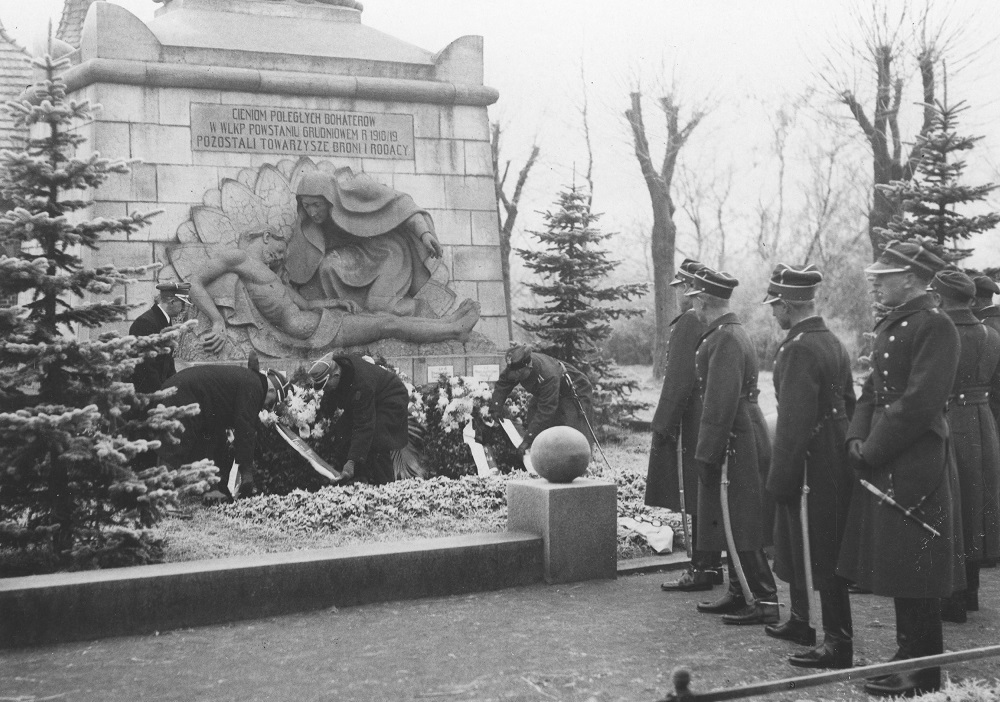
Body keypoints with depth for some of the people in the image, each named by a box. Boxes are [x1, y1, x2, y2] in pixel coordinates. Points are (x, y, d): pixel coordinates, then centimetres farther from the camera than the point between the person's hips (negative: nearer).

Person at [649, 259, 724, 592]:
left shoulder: (689, 321, -15)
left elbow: (678, 379, -19)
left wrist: (662, 425, -16)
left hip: (694, 424, -9)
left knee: (697, 499, -4)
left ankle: (701, 570, 1)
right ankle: (712, 564, 21)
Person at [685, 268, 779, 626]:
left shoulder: (725, 338, -17)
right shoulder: (734, 333, 15)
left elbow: (721, 402, -22)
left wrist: (707, 454, -19)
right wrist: (709, 449, 22)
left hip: (734, 443, -10)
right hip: (743, 439, 10)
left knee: (739, 526, -5)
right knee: (733, 525, 16)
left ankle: (765, 602, -1)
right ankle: (738, 593, 25)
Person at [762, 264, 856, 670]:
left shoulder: (798, 349, -20)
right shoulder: (833, 343, 11)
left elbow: (794, 420, -24)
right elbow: (848, 403, 18)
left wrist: (781, 476, -20)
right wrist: (845, 448, 24)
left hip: (812, 464, -10)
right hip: (836, 459, 10)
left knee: (822, 555, -3)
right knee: (795, 542, 21)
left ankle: (839, 644, 4)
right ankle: (801, 621, 34)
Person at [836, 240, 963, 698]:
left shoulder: (935, 326, -14)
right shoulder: (889, 326, 15)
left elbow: (920, 402, -20)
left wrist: (872, 451, -16)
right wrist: (858, 436, 0)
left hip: (916, 467, -9)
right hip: (883, 463, 9)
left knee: (914, 573, -1)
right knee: (898, 570, 16)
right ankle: (909, 654, 28)